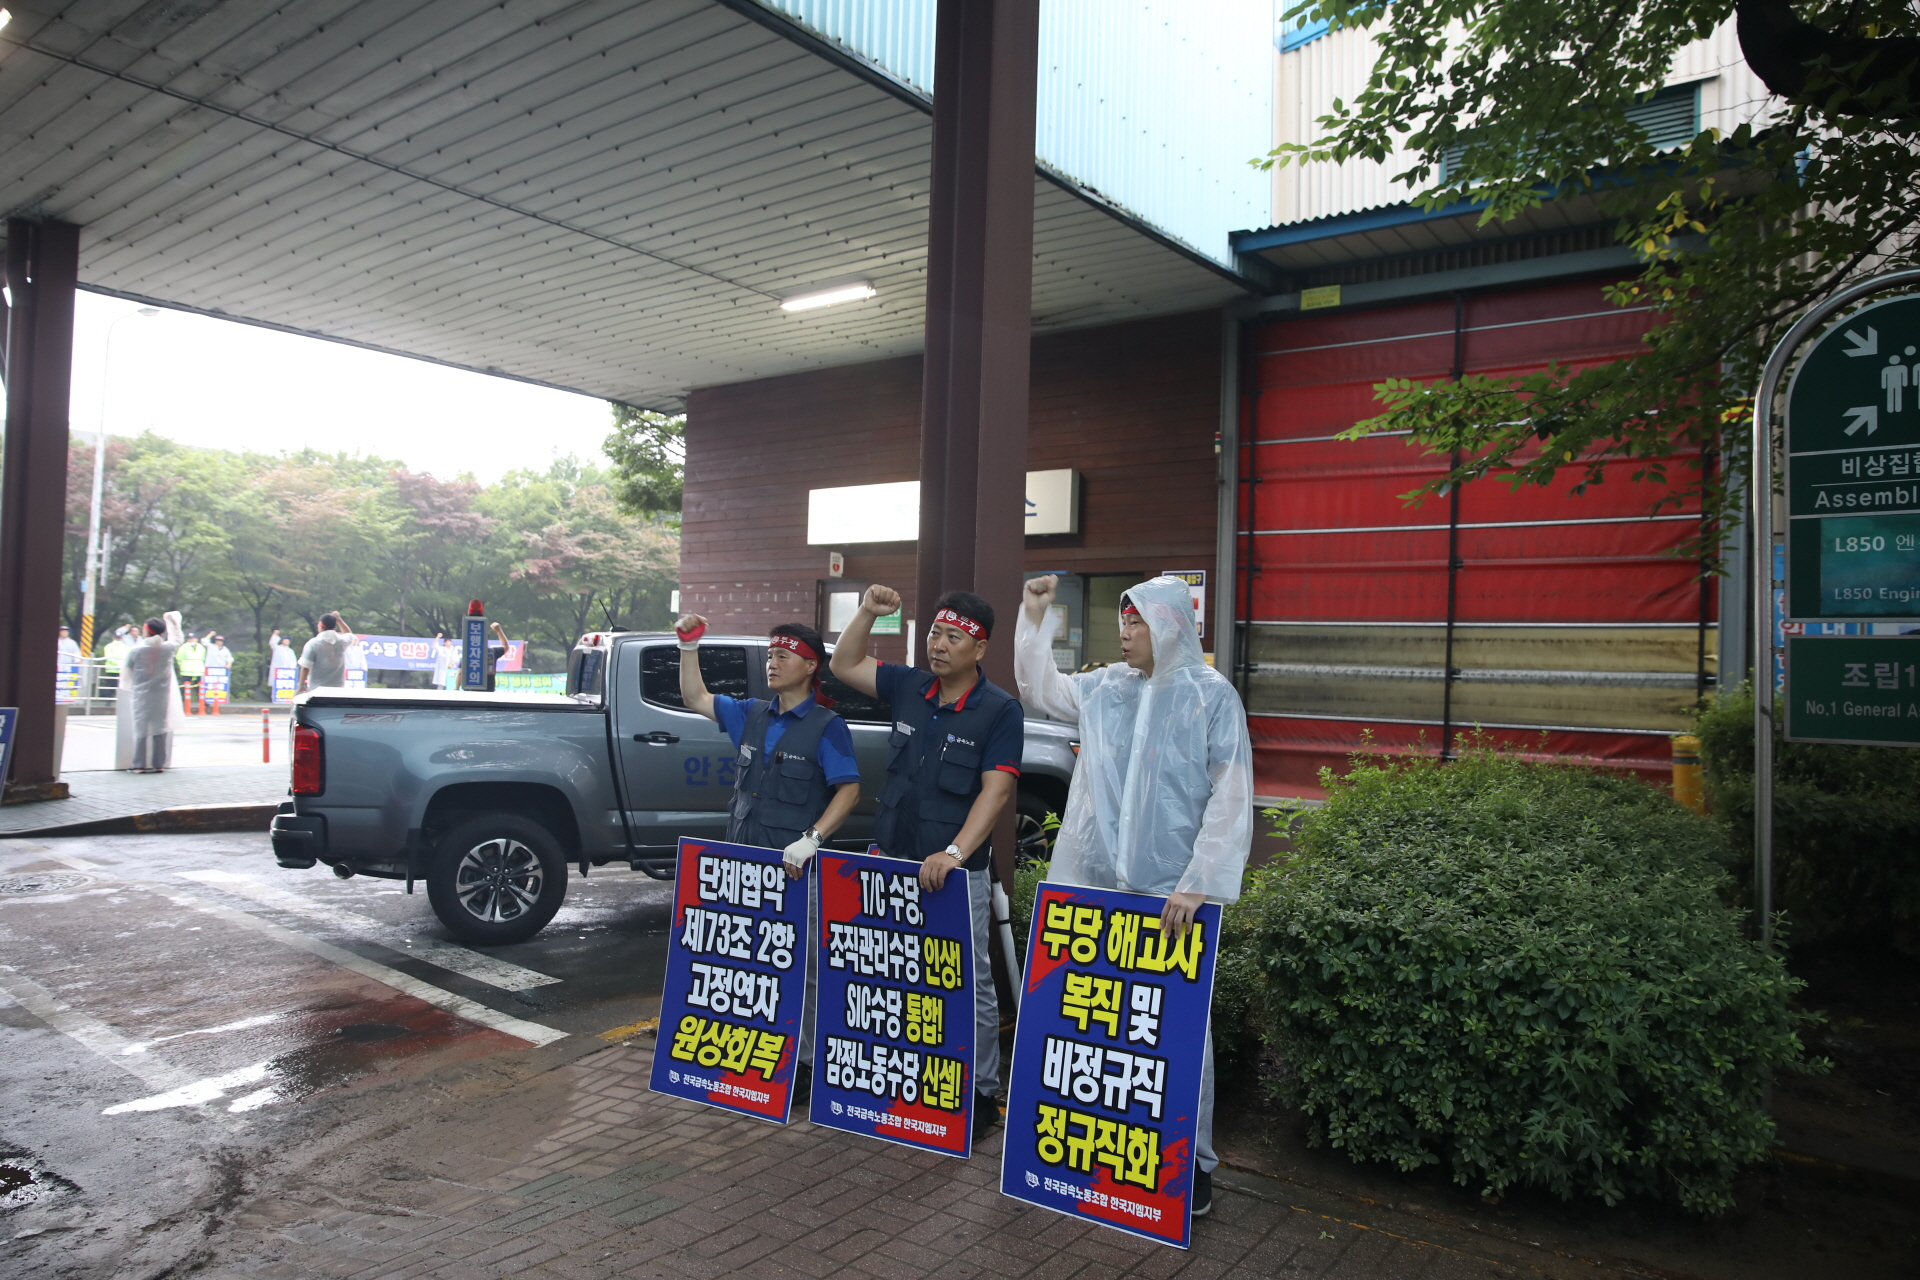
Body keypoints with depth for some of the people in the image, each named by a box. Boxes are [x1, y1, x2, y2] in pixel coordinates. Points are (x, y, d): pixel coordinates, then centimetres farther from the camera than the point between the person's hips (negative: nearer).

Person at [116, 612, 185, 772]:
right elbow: (177, 638, 19)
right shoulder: (168, 648, -5)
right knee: (160, 730, 6)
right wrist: (173, 622, 30)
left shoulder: (135, 650, -8)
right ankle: (158, 764, 7)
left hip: (140, 697, -1)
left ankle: (139, 765, 5)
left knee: (140, 730, 4)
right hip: (161, 697, 1)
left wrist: (126, 687, 22)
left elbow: (126, 673, 3)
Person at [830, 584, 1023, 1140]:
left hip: (955, 872, -5)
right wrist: (868, 612, 0)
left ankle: (981, 1093, 18)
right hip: (892, 861, 5)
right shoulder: (909, 687, 5)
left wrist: (954, 852, -28)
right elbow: (845, 666, 15)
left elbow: (996, 789, -18)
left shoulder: (1000, 710, -10)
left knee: (968, 986, 5)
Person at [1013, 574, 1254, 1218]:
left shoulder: (1213, 696, -5)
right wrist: (1034, 615, 17)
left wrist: (1198, 884, -17)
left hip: (1172, 894, -5)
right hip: (1097, 881, 5)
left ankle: (1192, 1160, 15)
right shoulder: (1105, 688, 9)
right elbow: (1037, 688, 25)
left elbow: (1231, 801, -10)